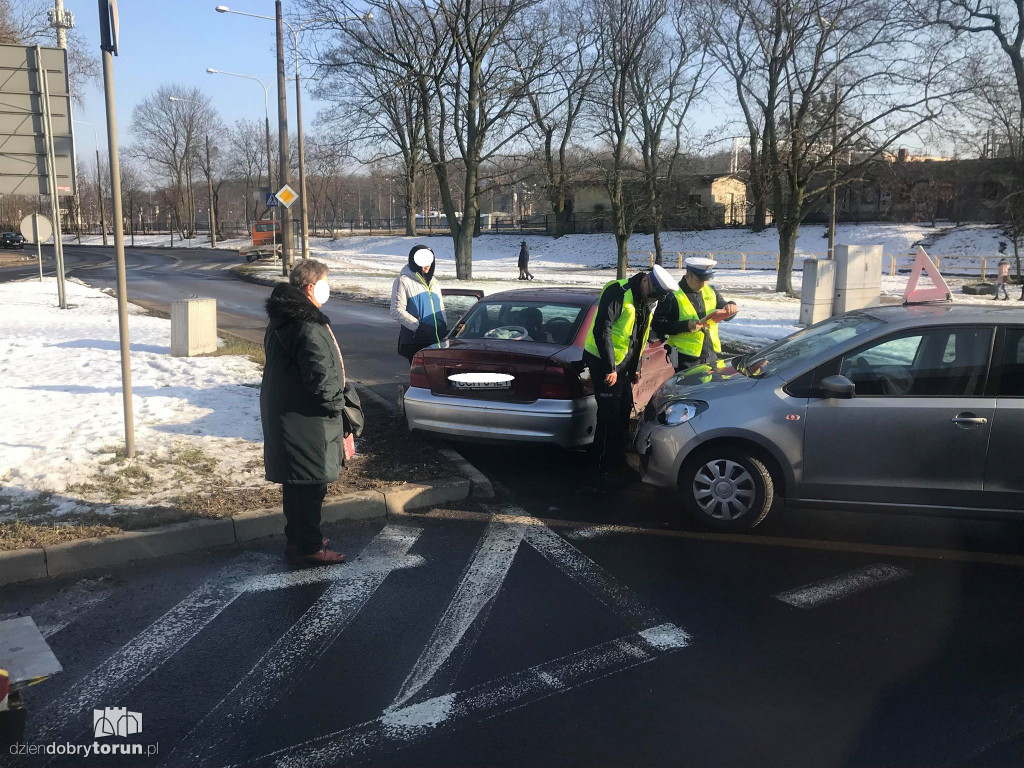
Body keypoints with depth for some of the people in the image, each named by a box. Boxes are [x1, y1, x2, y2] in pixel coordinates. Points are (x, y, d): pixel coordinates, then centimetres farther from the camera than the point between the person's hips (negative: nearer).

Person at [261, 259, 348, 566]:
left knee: (296, 481, 19)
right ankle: (308, 547, 10)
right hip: (306, 418, -10)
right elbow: (320, 376, -26)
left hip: (281, 411, 10)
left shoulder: (281, 319, 11)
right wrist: (337, 403, -10)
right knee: (311, 483, 0)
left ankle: (297, 538, 32)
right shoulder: (308, 327, -22)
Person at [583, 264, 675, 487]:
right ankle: (602, 470, 3)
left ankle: (617, 463, 28)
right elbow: (601, 330, -25)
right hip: (604, 364, -9)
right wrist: (610, 368, -25)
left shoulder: (648, 302, 9)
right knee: (609, 417, -7)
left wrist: (636, 366, 18)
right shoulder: (618, 292, -20)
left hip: (623, 365, 9)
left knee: (624, 413, 15)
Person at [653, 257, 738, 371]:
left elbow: (725, 315, 19)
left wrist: (730, 307, -5)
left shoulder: (711, 291, 10)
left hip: (712, 356, 6)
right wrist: (685, 326, -22)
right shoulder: (673, 296, -9)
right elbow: (658, 325, -12)